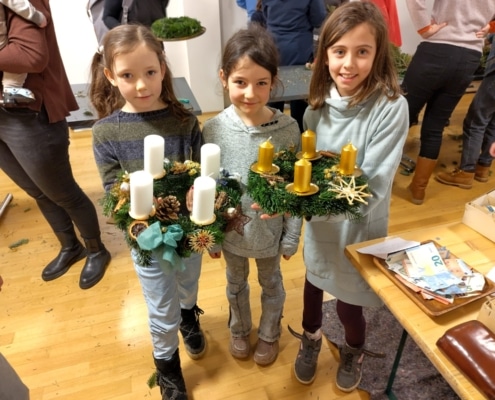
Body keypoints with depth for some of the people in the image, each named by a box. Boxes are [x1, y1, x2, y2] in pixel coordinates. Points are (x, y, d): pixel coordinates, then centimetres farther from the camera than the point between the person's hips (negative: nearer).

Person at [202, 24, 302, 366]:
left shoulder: (287, 129, -19)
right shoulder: (214, 129, -17)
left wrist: (292, 236, -4)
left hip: (270, 230, -1)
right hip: (232, 229, 1)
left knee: (271, 284, 24)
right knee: (236, 283, 26)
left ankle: (269, 334, 53)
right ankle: (239, 329, 56)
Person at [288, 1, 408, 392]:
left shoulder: (391, 107, -22)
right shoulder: (319, 102, -8)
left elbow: (373, 188, -25)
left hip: (358, 226, -3)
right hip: (319, 221, 4)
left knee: (348, 303, 15)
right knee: (313, 283, 23)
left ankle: (354, 352, 51)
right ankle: (311, 338, 56)